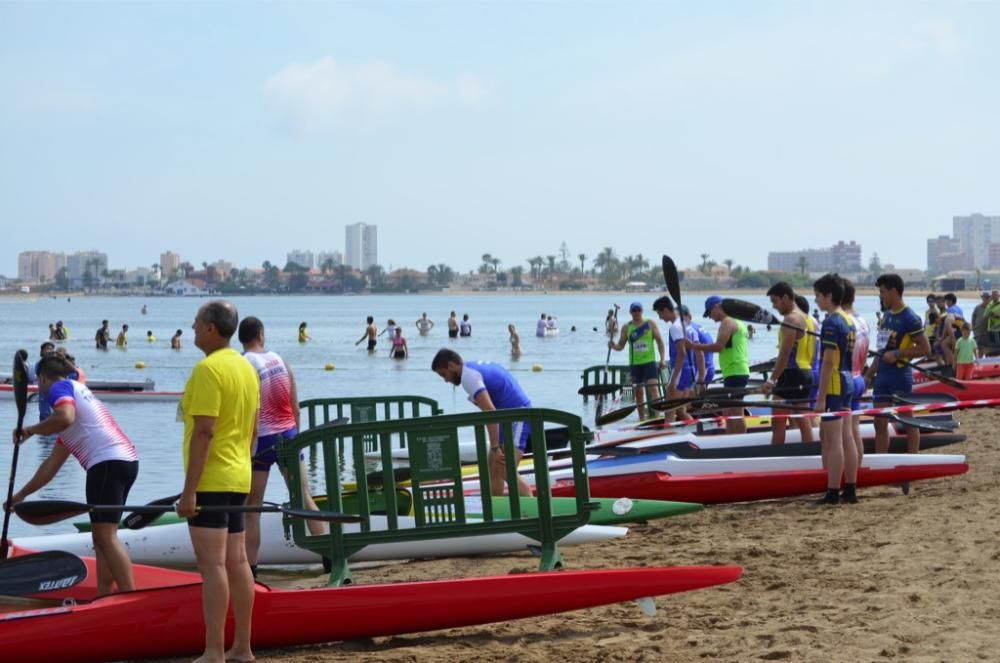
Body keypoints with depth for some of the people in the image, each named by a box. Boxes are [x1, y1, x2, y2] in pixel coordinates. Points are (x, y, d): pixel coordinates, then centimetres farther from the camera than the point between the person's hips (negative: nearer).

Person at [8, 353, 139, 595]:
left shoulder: (59, 388, 5)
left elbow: (65, 417, -22)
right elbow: (52, 465, 33)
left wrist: (30, 430, -4)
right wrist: (21, 494, 39)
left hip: (108, 462, -9)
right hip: (127, 460, 9)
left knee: (105, 537, -12)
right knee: (102, 536, 14)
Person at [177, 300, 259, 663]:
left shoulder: (207, 369, -16)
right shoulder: (246, 367, 13)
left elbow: (203, 432, -21)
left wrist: (189, 490, -21)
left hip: (210, 481, -9)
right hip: (239, 479, 9)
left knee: (212, 564, -10)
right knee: (236, 562, 12)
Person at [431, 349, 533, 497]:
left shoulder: (468, 375, -13)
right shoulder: (479, 366, 19)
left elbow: (490, 411, -23)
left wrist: (495, 448, -24)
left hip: (517, 418, -10)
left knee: (505, 471, -21)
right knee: (493, 469, 14)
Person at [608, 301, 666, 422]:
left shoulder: (650, 324, 2)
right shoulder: (626, 328, 7)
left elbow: (659, 341, 2)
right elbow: (620, 346, 8)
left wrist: (662, 359, -7)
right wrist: (613, 346, -15)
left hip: (649, 362, -3)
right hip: (634, 363, 3)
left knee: (653, 388, -15)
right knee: (638, 392, 7)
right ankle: (642, 419, 14)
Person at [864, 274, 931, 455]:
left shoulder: (910, 318, -11)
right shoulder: (886, 316, 14)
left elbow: (925, 348, -15)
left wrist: (897, 354, -19)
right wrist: (869, 375, 17)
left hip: (900, 374, -8)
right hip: (882, 376, 8)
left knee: (908, 422, 0)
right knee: (880, 422, 7)